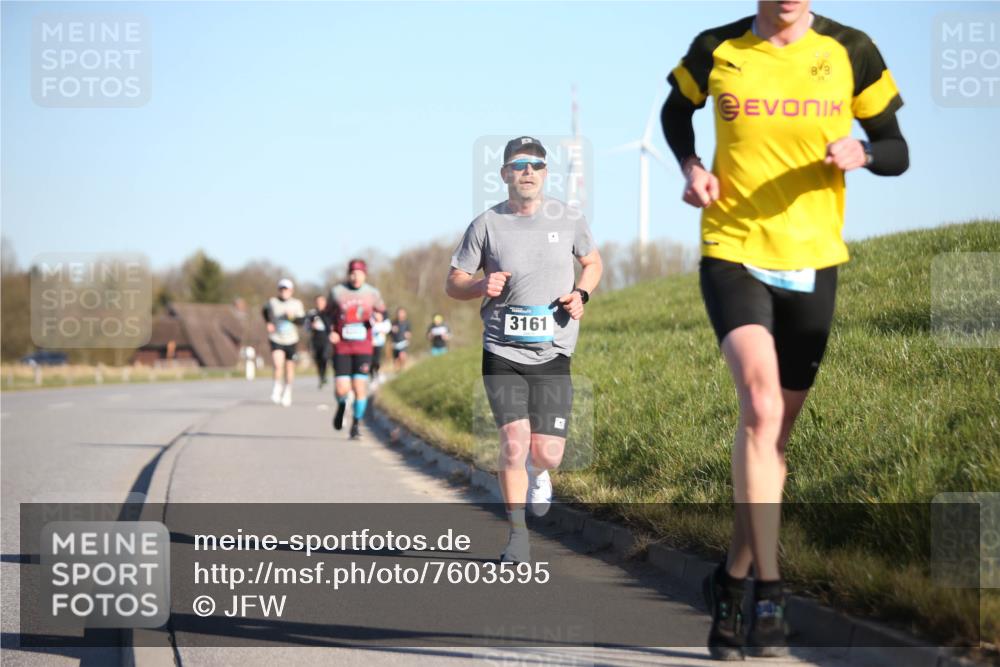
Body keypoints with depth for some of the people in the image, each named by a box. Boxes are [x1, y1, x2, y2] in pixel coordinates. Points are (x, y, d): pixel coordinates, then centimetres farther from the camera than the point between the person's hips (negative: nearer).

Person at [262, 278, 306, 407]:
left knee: (289, 367, 10)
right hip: (276, 339, -2)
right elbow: (265, 311, 20)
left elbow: (302, 320, -4)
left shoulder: (296, 304, 0)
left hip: (291, 340, 2)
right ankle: (277, 387, -3)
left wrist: (293, 317, -23)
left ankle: (287, 391, 30)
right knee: (278, 364, -23)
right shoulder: (272, 302, -1)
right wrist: (268, 323, 6)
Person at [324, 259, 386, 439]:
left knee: (360, 388, -8)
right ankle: (342, 406, 29)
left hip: (363, 348, 0)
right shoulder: (336, 292, 0)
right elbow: (328, 314, 13)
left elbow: (382, 312, 16)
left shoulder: (372, 294, 2)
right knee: (341, 389, -8)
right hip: (341, 348, 0)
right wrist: (330, 332, -4)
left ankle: (356, 424, 9)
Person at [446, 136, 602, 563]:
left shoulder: (568, 219, 2)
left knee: (547, 454, -4)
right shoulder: (486, 225, -2)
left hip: (553, 353, 1)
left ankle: (537, 473, 36)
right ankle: (517, 534, 3)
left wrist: (581, 295, -2)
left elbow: (592, 262, 19)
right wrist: (482, 286, -16)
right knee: (514, 443, -14)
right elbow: (453, 283, 6)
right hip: (502, 352, -1)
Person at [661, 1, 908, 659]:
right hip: (733, 253, -2)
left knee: (777, 429, 10)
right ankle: (769, 593, -23)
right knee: (760, 403, -23)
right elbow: (676, 110, 20)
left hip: (813, 263, 2)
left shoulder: (851, 53, -1)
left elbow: (897, 152, 6)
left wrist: (862, 152, -17)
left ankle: (733, 580, 28)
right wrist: (691, 166, 0)